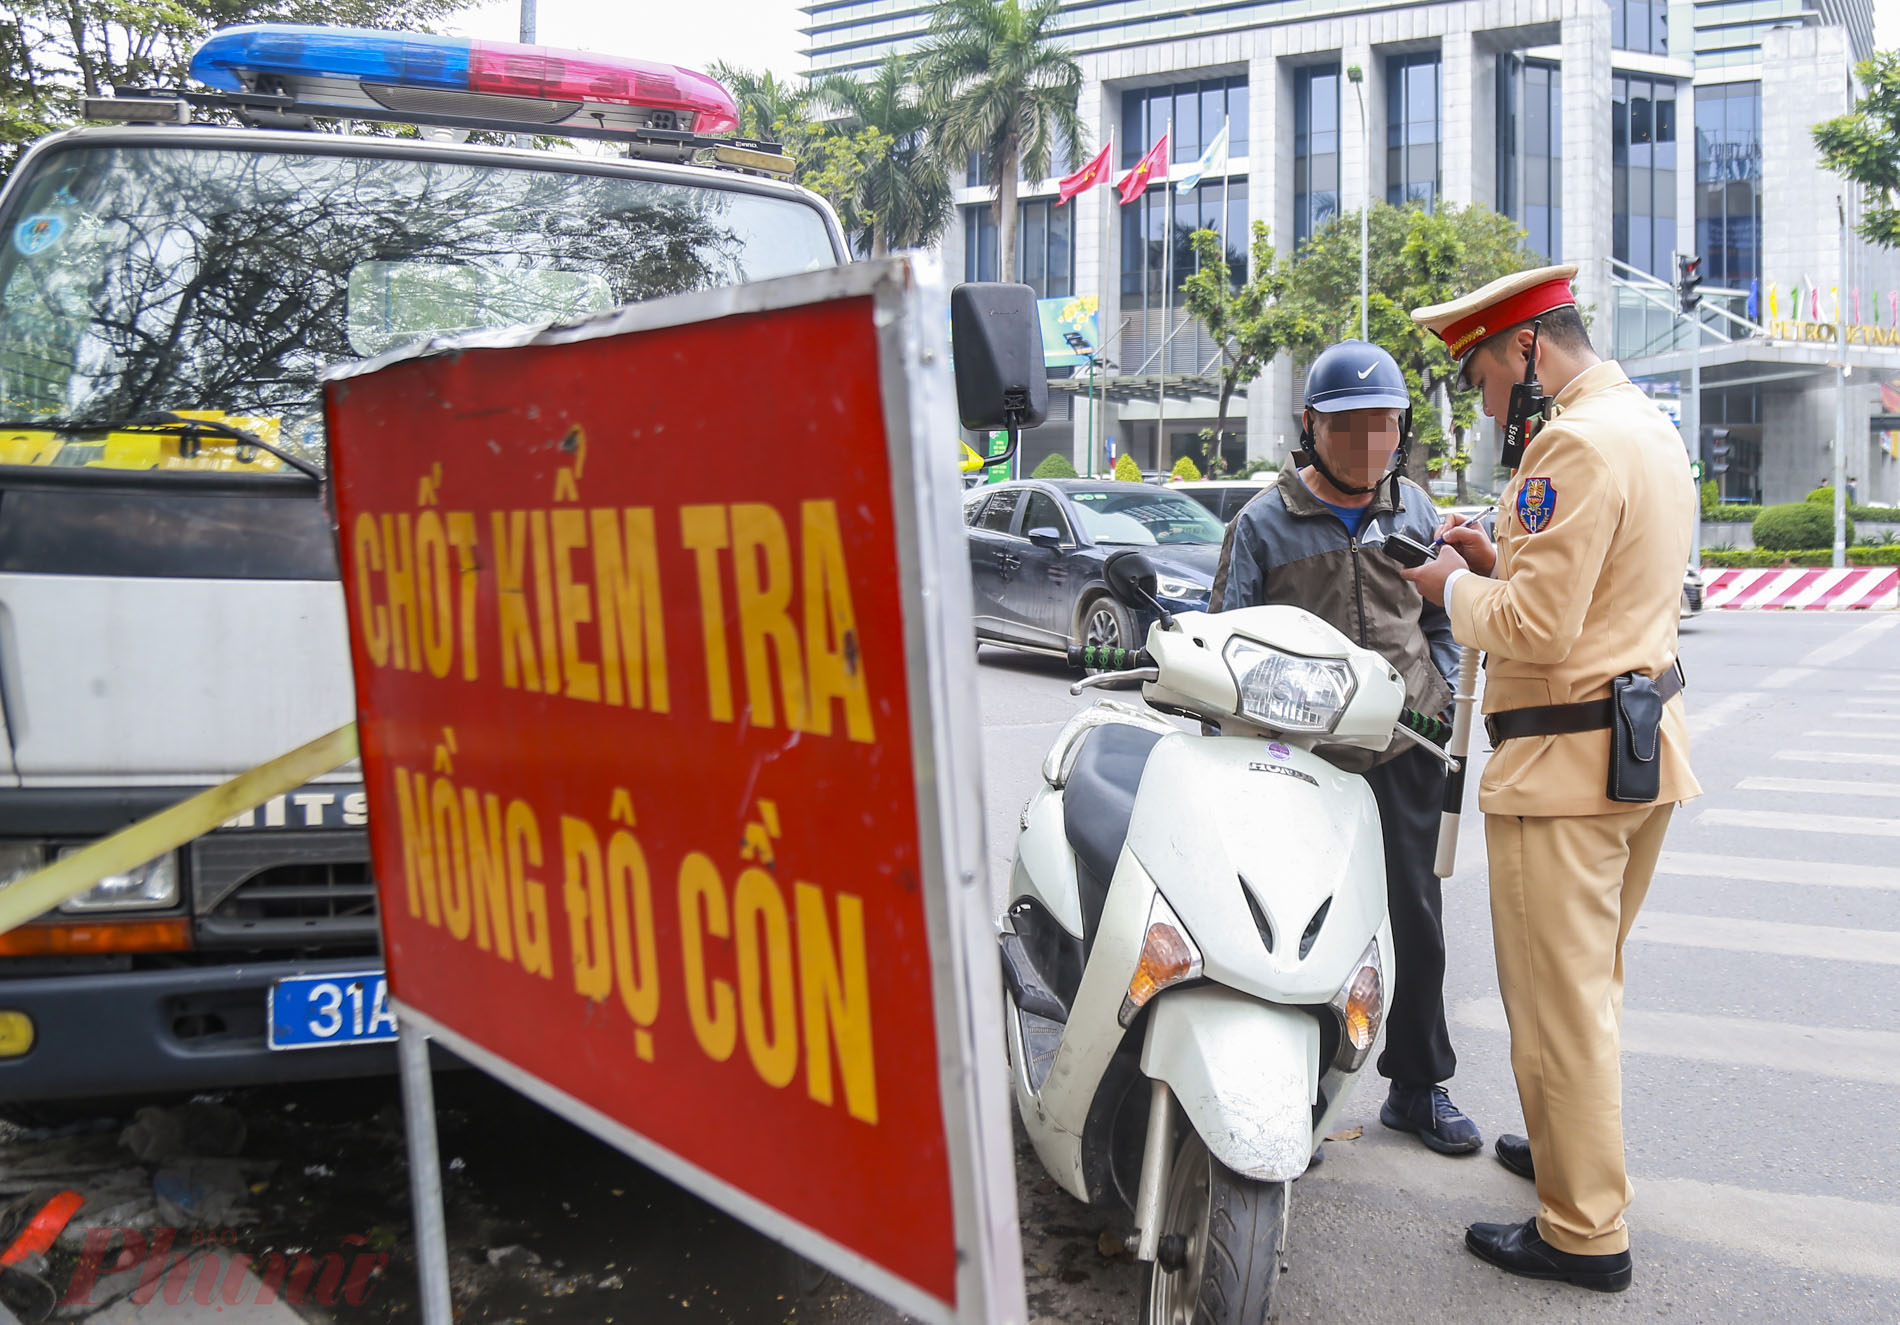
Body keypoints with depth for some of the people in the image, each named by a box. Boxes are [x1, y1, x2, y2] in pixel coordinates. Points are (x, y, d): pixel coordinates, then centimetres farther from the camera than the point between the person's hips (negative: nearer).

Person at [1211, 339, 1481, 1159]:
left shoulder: (1415, 511, 11)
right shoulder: (1264, 523, -1)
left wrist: (1441, 703, 9)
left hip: (1404, 751, 4)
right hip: (1298, 756, -4)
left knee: (1416, 921, 12)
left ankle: (1418, 1086, 28)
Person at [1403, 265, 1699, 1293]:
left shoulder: (1574, 445, -19)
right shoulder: (1651, 427, 14)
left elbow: (1536, 629, -23)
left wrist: (1456, 590, -6)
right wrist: (1501, 561, 12)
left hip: (1568, 764, -10)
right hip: (1648, 748, 11)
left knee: (1558, 1002, -1)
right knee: (1591, 981, 22)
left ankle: (1585, 1234, 9)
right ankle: (1575, 1151, 38)